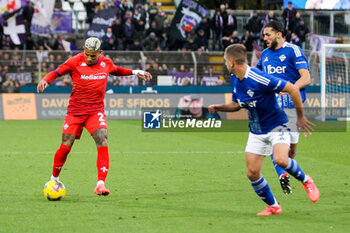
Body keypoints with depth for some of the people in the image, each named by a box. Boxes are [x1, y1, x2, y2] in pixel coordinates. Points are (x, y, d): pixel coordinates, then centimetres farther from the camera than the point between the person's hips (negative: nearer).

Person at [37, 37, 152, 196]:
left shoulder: (106, 63, 3)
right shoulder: (74, 62, -8)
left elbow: (115, 70, 26)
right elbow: (56, 73, -1)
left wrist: (135, 72, 20)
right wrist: (45, 81, -21)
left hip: (96, 111, 2)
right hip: (75, 111, -2)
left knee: (102, 142, -19)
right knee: (66, 146, -3)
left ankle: (100, 184, -23)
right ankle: (54, 179, 23)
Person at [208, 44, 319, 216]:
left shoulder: (258, 78, -25)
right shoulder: (234, 79, 2)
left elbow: (292, 89, -24)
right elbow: (237, 104, 18)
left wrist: (300, 117, -17)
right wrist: (219, 108, -2)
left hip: (276, 126, -7)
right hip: (256, 131, 7)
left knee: (280, 160, -32)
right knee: (252, 173, 0)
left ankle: (306, 181, -2)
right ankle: (273, 206, 19)